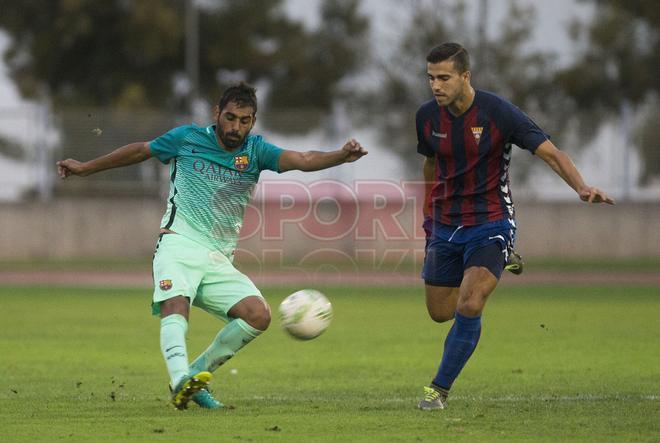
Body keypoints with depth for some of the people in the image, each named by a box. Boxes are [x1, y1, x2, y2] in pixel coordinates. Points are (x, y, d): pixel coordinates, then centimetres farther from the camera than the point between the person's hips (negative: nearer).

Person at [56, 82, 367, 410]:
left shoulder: (255, 151, 8)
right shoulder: (187, 138, 6)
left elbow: (302, 160, -8)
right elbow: (139, 151, 21)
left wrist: (342, 156, -28)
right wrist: (85, 168, 29)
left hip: (219, 260, 3)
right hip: (179, 244, -3)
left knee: (258, 314, -18)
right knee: (176, 305, -32)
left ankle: (196, 374, -7)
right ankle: (180, 380, -55)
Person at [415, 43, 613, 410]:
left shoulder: (498, 112, -17)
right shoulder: (427, 116, -3)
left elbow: (551, 153, -18)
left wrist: (582, 187, -34)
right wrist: (428, 213, 23)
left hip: (490, 224, -5)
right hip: (445, 226, 5)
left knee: (469, 308, -20)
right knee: (440, 312, 9)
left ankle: (440, 389, -5)